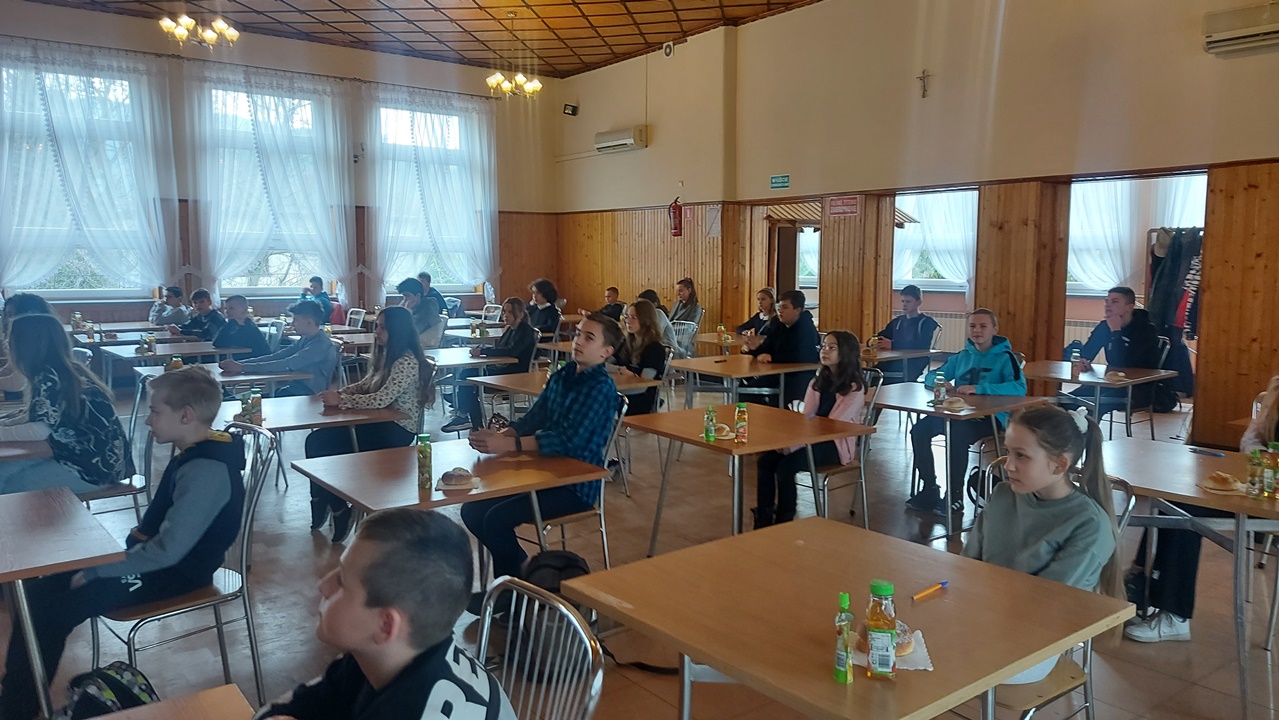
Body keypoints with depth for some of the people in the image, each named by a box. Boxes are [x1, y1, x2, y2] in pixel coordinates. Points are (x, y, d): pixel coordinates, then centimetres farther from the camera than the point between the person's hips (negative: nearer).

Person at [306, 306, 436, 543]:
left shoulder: (407, 363, -20)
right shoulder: (384, 355, 10)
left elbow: (380, 400, -26)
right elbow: (365, 385, 17)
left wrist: (340, 400, -21)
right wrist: (337, 393, -2)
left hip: (396, 429, -9)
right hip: (377, 422, 9)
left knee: (325, 450, -13)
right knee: (316, 441, -6)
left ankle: (339, 510, 6)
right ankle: (322, 502, 6)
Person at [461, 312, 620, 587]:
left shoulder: (601, 387, -16)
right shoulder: (562, 375, 7)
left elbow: (567, 440, -26)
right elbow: (532, 419, 10)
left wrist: (507, 445, -31)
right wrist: (498, 436, -11)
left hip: (577, 485, -8)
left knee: (497, 518, -22)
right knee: (472, 510, 1)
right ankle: (523, 570, 17)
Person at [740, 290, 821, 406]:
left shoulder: (807, 329, -15)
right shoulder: (780, 326, 8)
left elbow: (803, 356, -30)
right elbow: (766, 350, 9)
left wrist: (772, 358, -28)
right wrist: (756, 348, -15)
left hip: (801, 377, -8)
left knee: (775, 399, -31)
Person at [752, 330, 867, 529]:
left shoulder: (854, 388, -10)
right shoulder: (819, 380, 14)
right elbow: (805, 417, 6)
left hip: (836, 443, -7)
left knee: (786, 465, -28)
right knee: (765, 460, -16)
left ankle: (784, 522, -11)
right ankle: (763, 522, -10)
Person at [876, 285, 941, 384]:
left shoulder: (927, 322, 6)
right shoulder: (897, 321, 23)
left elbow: (923, 346, -11)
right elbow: (881, 337, 18)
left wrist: (893, 345, -21)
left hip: (913, 366, -5)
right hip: (894, 363, 5)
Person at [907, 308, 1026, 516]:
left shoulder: (1005, 357, -3)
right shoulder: (961, 356, 14)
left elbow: (1019, 388, -20)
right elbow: (931, 375, 16)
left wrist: (979, 388, -30)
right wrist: (940, 382, -9)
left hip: (990, 416, -5)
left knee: (957, 435, -35)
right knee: (919, 430, -18)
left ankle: (956, 495, -16)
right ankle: (930, 489, -4)